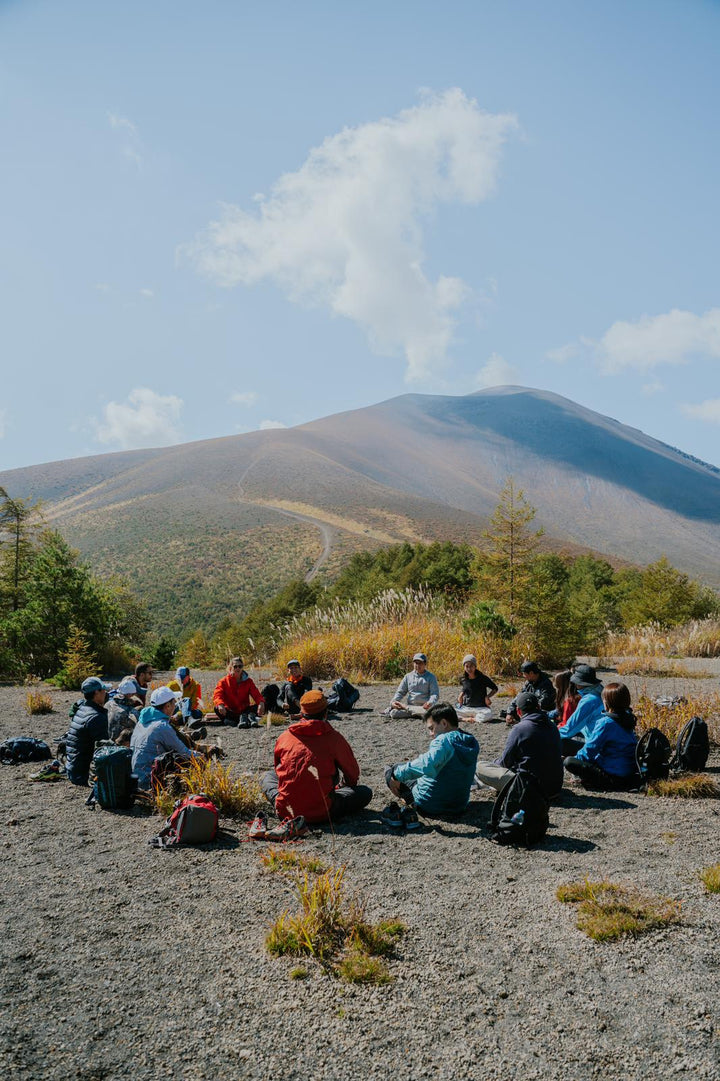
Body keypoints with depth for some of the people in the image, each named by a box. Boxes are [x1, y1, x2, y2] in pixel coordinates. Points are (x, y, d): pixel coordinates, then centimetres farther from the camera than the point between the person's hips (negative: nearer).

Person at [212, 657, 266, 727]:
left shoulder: (248, 681, 8)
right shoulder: (224, 681, 3)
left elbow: (256, 694, -5)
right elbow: (217, 695, -12)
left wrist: (261, 702, -30)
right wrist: (220, 705, -36)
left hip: (244, 710, 1)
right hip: (231, 712, -1)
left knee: (260, 707, -23)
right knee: (217, 709, -31)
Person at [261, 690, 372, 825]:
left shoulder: (285, 736, 2)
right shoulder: (334, 738, -6)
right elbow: (353, 775, 8)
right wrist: (343, 786, 32)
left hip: (285, 811, 3)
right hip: (321, 814, -3)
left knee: (269, 775, 32)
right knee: (365, 792, 13)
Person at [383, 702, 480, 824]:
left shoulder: (444, 740, -25)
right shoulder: (472, 742, 1)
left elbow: (427, 765, -42)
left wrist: (396, 774, -33)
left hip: (431, 805, -8)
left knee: (391, 770, 9)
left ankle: (410, 808, 6)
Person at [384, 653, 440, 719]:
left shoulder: (430, 677, 4)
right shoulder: (408, 677, 12)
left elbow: (435, 694, -5)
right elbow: (400, 692, 11)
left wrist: (430, 703, -27)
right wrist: (393, 702, -10)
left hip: (424, 706, -1)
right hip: (410, 705, 1)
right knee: (394, 713, -24)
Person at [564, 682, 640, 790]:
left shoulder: (606, 722, -21)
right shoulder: (628, 718, 5)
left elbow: (590, 749, -13)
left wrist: (578, 757, 6)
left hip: (615, 776, -9)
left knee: (569, 762, -13)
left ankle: (604, 783, -13)